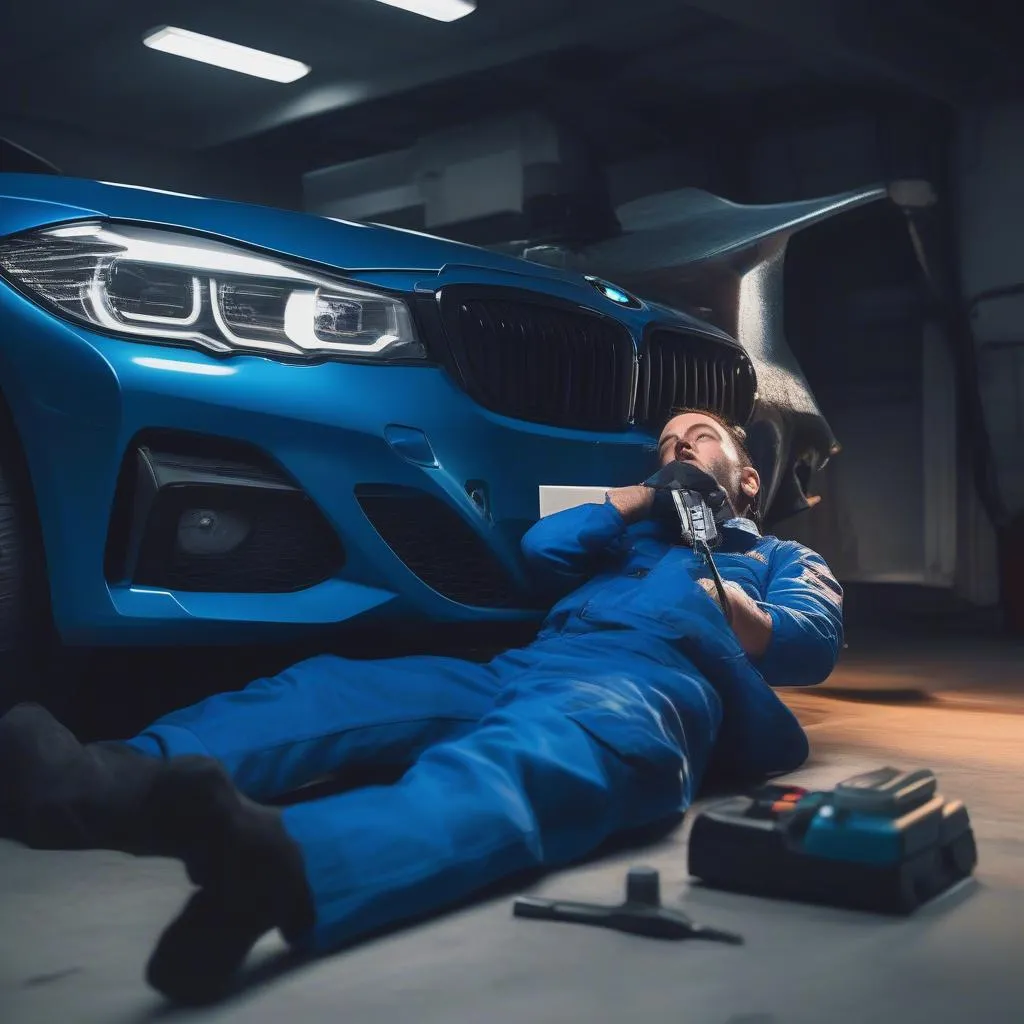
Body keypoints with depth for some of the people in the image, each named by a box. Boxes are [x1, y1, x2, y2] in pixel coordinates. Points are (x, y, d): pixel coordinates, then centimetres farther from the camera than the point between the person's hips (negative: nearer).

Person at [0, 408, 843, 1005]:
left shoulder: (784, 559, 35)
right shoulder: (635, 530, 43)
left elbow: (813, 645, 11)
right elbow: (541, 549, 21)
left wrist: (733, 614, -7)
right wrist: (646, 495, 29)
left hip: (654, 684, -6)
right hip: (525, 668, 6)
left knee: (525, 765, -42)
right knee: (327, 689, -22)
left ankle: (279, 866, -73)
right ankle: (100, 780, -46)